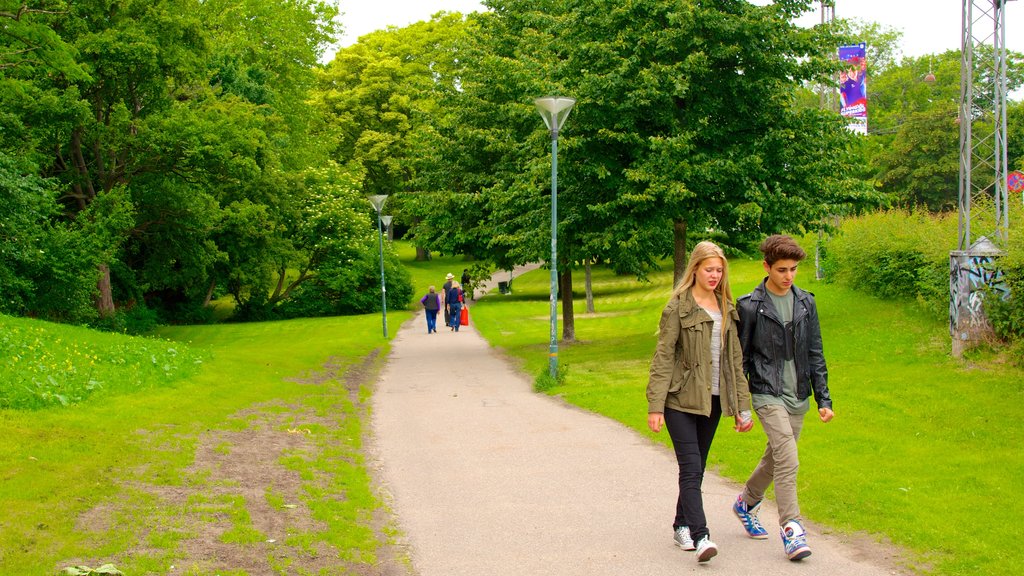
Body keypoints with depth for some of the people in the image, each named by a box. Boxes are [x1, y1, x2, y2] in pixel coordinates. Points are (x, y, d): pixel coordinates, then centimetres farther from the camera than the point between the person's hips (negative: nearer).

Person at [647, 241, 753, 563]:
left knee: (696, 468, 12)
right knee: (691, 468, -12)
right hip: (682, 400, -5)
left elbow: (735, 359, 13)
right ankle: (700, 536, -17)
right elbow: (663, 357, -8)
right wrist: (655, 406, -14)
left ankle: (681, 527, 26)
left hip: (713, 400, 5)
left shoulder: (726, 308, 11)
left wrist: (742, 406, 10)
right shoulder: (678, 307, -6)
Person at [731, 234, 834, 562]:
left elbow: (815, 355, 11)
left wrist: (823, 399, 6)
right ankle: (791, 528, -11)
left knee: (775, 458, 15)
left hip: (797, 397, 5)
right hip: (768, 394, -5)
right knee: (788, 459, -17)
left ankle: (746, 503, 39)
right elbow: (740, 359, -2)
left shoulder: (806, 303, 6)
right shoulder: (750, 306, -7)